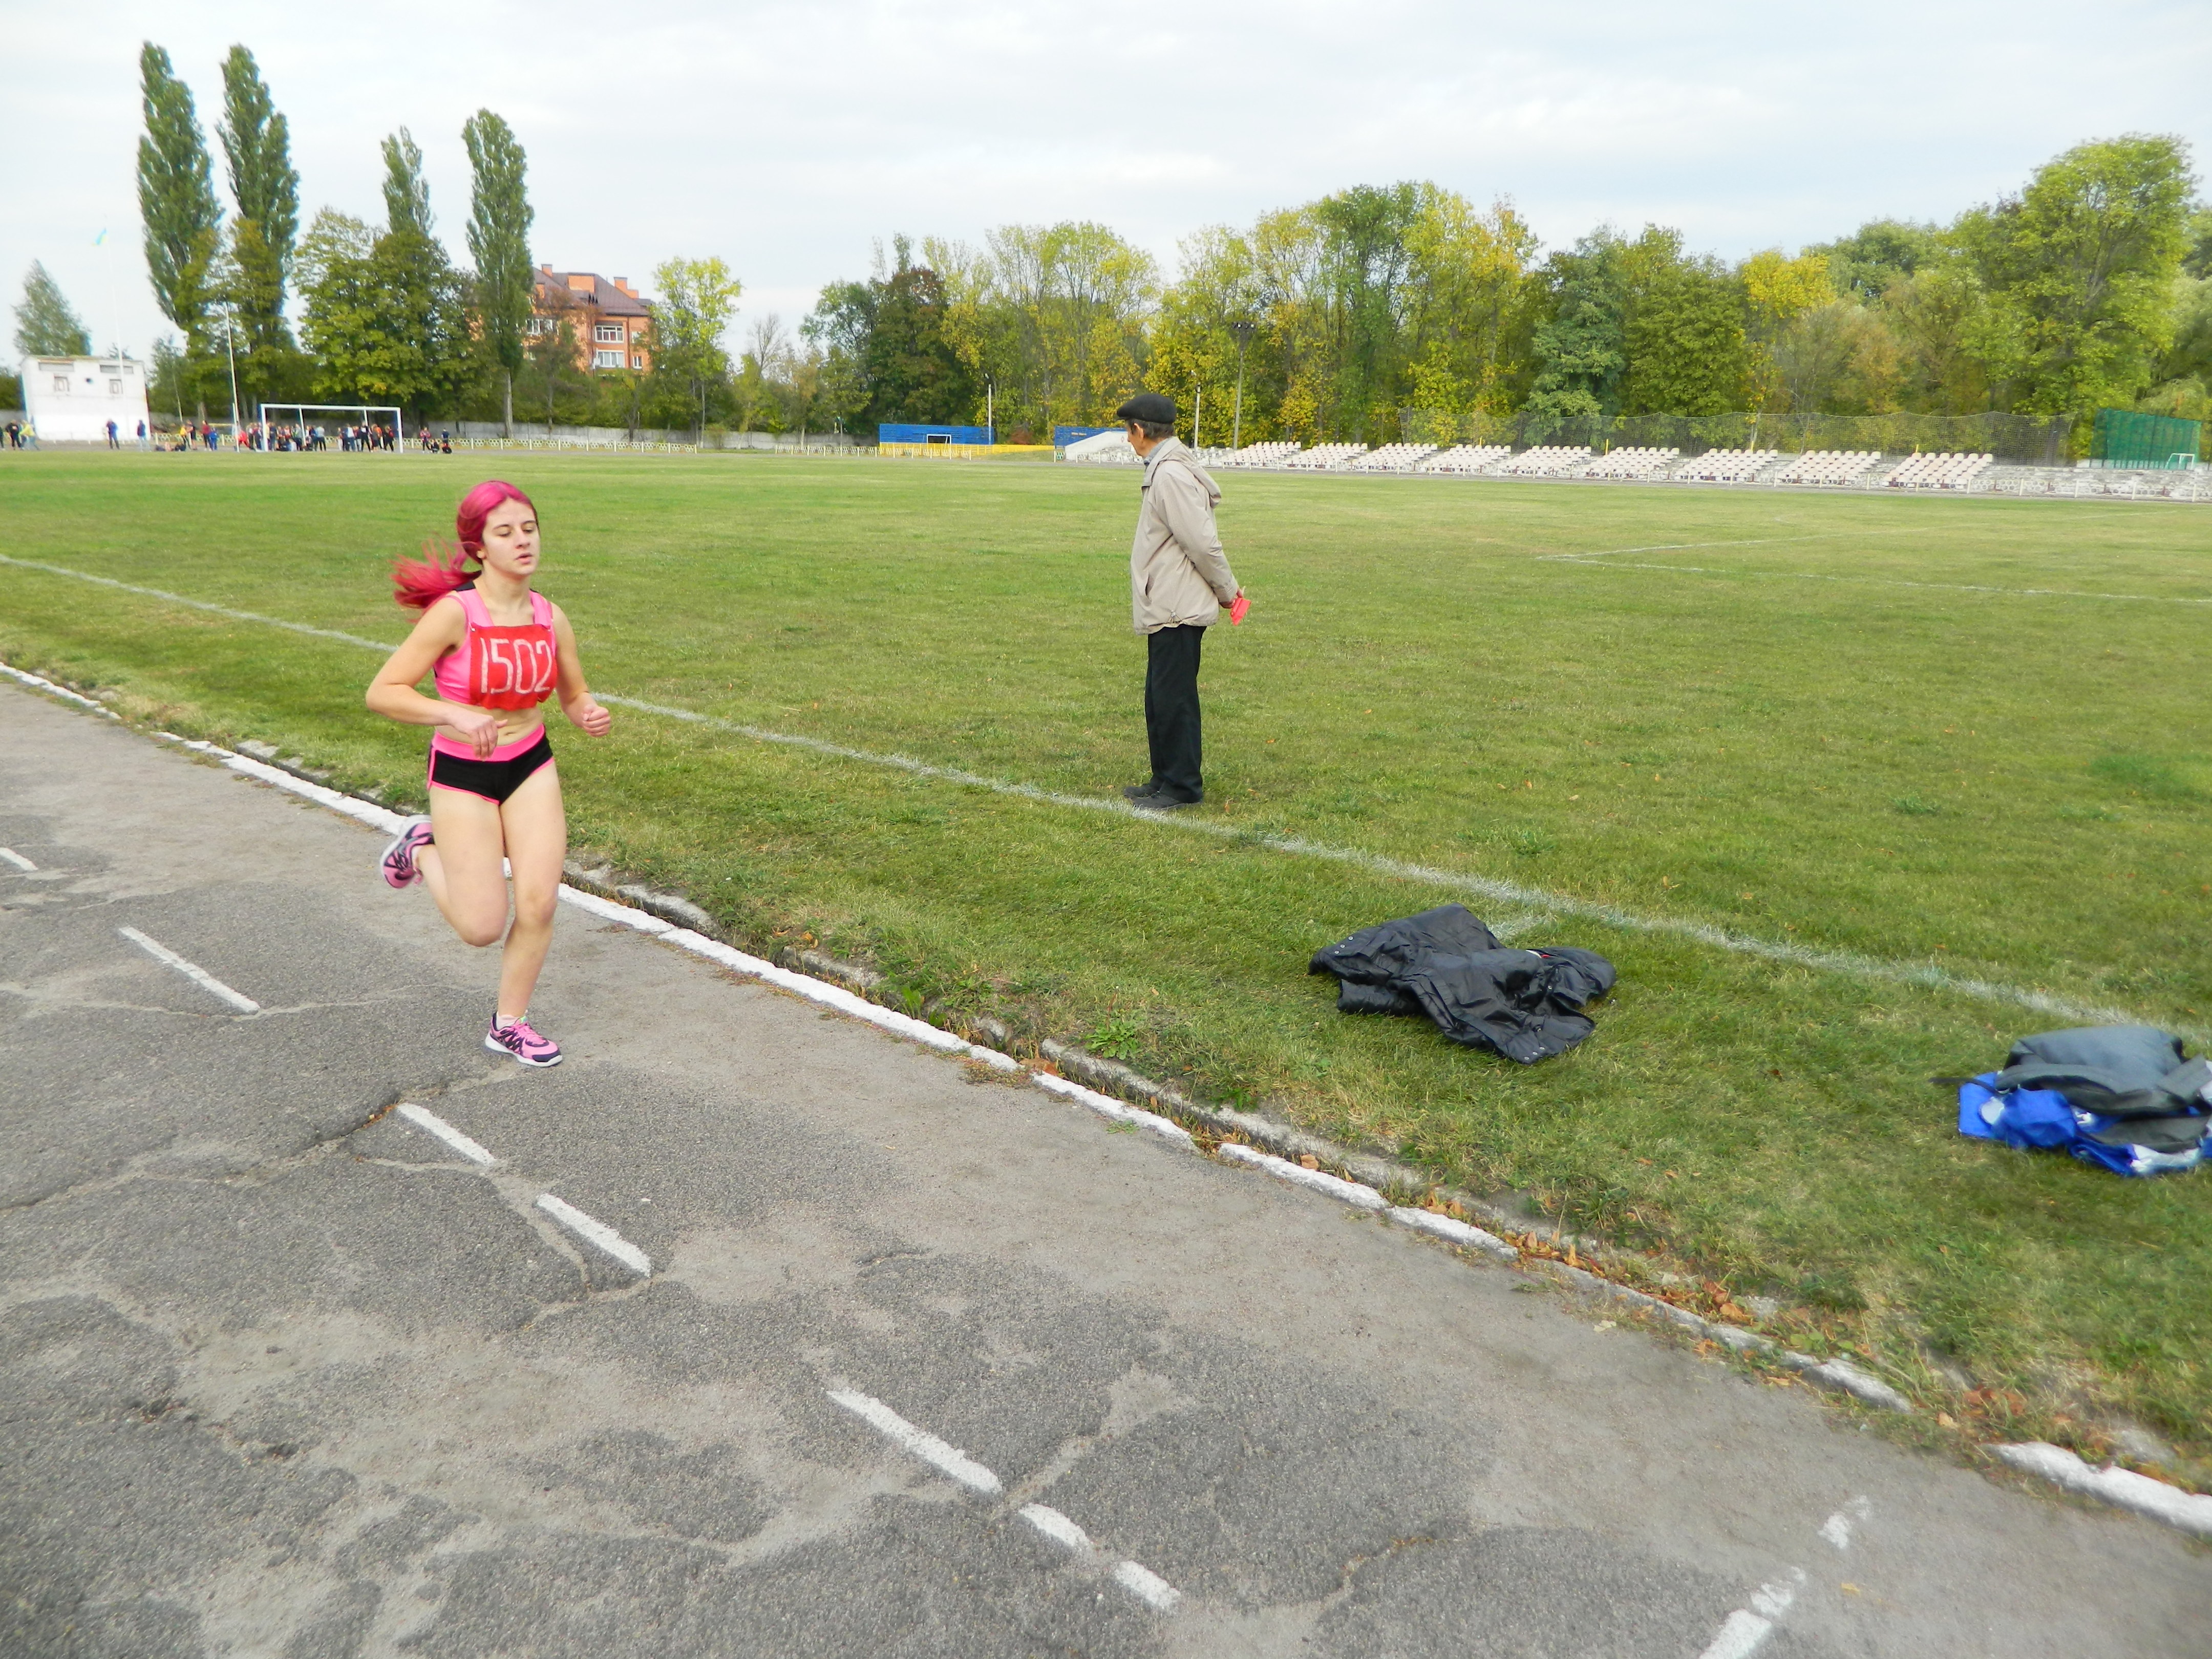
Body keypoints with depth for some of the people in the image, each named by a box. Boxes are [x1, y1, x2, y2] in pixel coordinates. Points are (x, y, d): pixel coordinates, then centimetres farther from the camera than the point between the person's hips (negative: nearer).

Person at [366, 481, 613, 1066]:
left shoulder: (551, 618, -4)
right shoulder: (454, 613, -20)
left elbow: (575, 697, 9)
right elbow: (382, 692, -18)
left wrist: (591, 714, -13)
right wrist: (454, 714, -32)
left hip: (533, 768, 4)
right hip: (463, 775, -4)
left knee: (539, 904, -3)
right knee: (483, 926, -1)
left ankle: (509, 1023, 21)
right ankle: (422, 848, 30)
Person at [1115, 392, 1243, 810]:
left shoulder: (1171, 475, -18)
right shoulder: (1165, 469, 15)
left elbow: (1203, 543, -20)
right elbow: (1201, 542, 17)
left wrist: (1226, 590, -8)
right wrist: (1225, 589, 14)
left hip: (1178, 611, -10)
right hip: (1166, 609, 10)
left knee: (1173, 697, -3)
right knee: (1160, 697, 16)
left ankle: (1182, 786, 5)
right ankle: (1165, 779, 25)